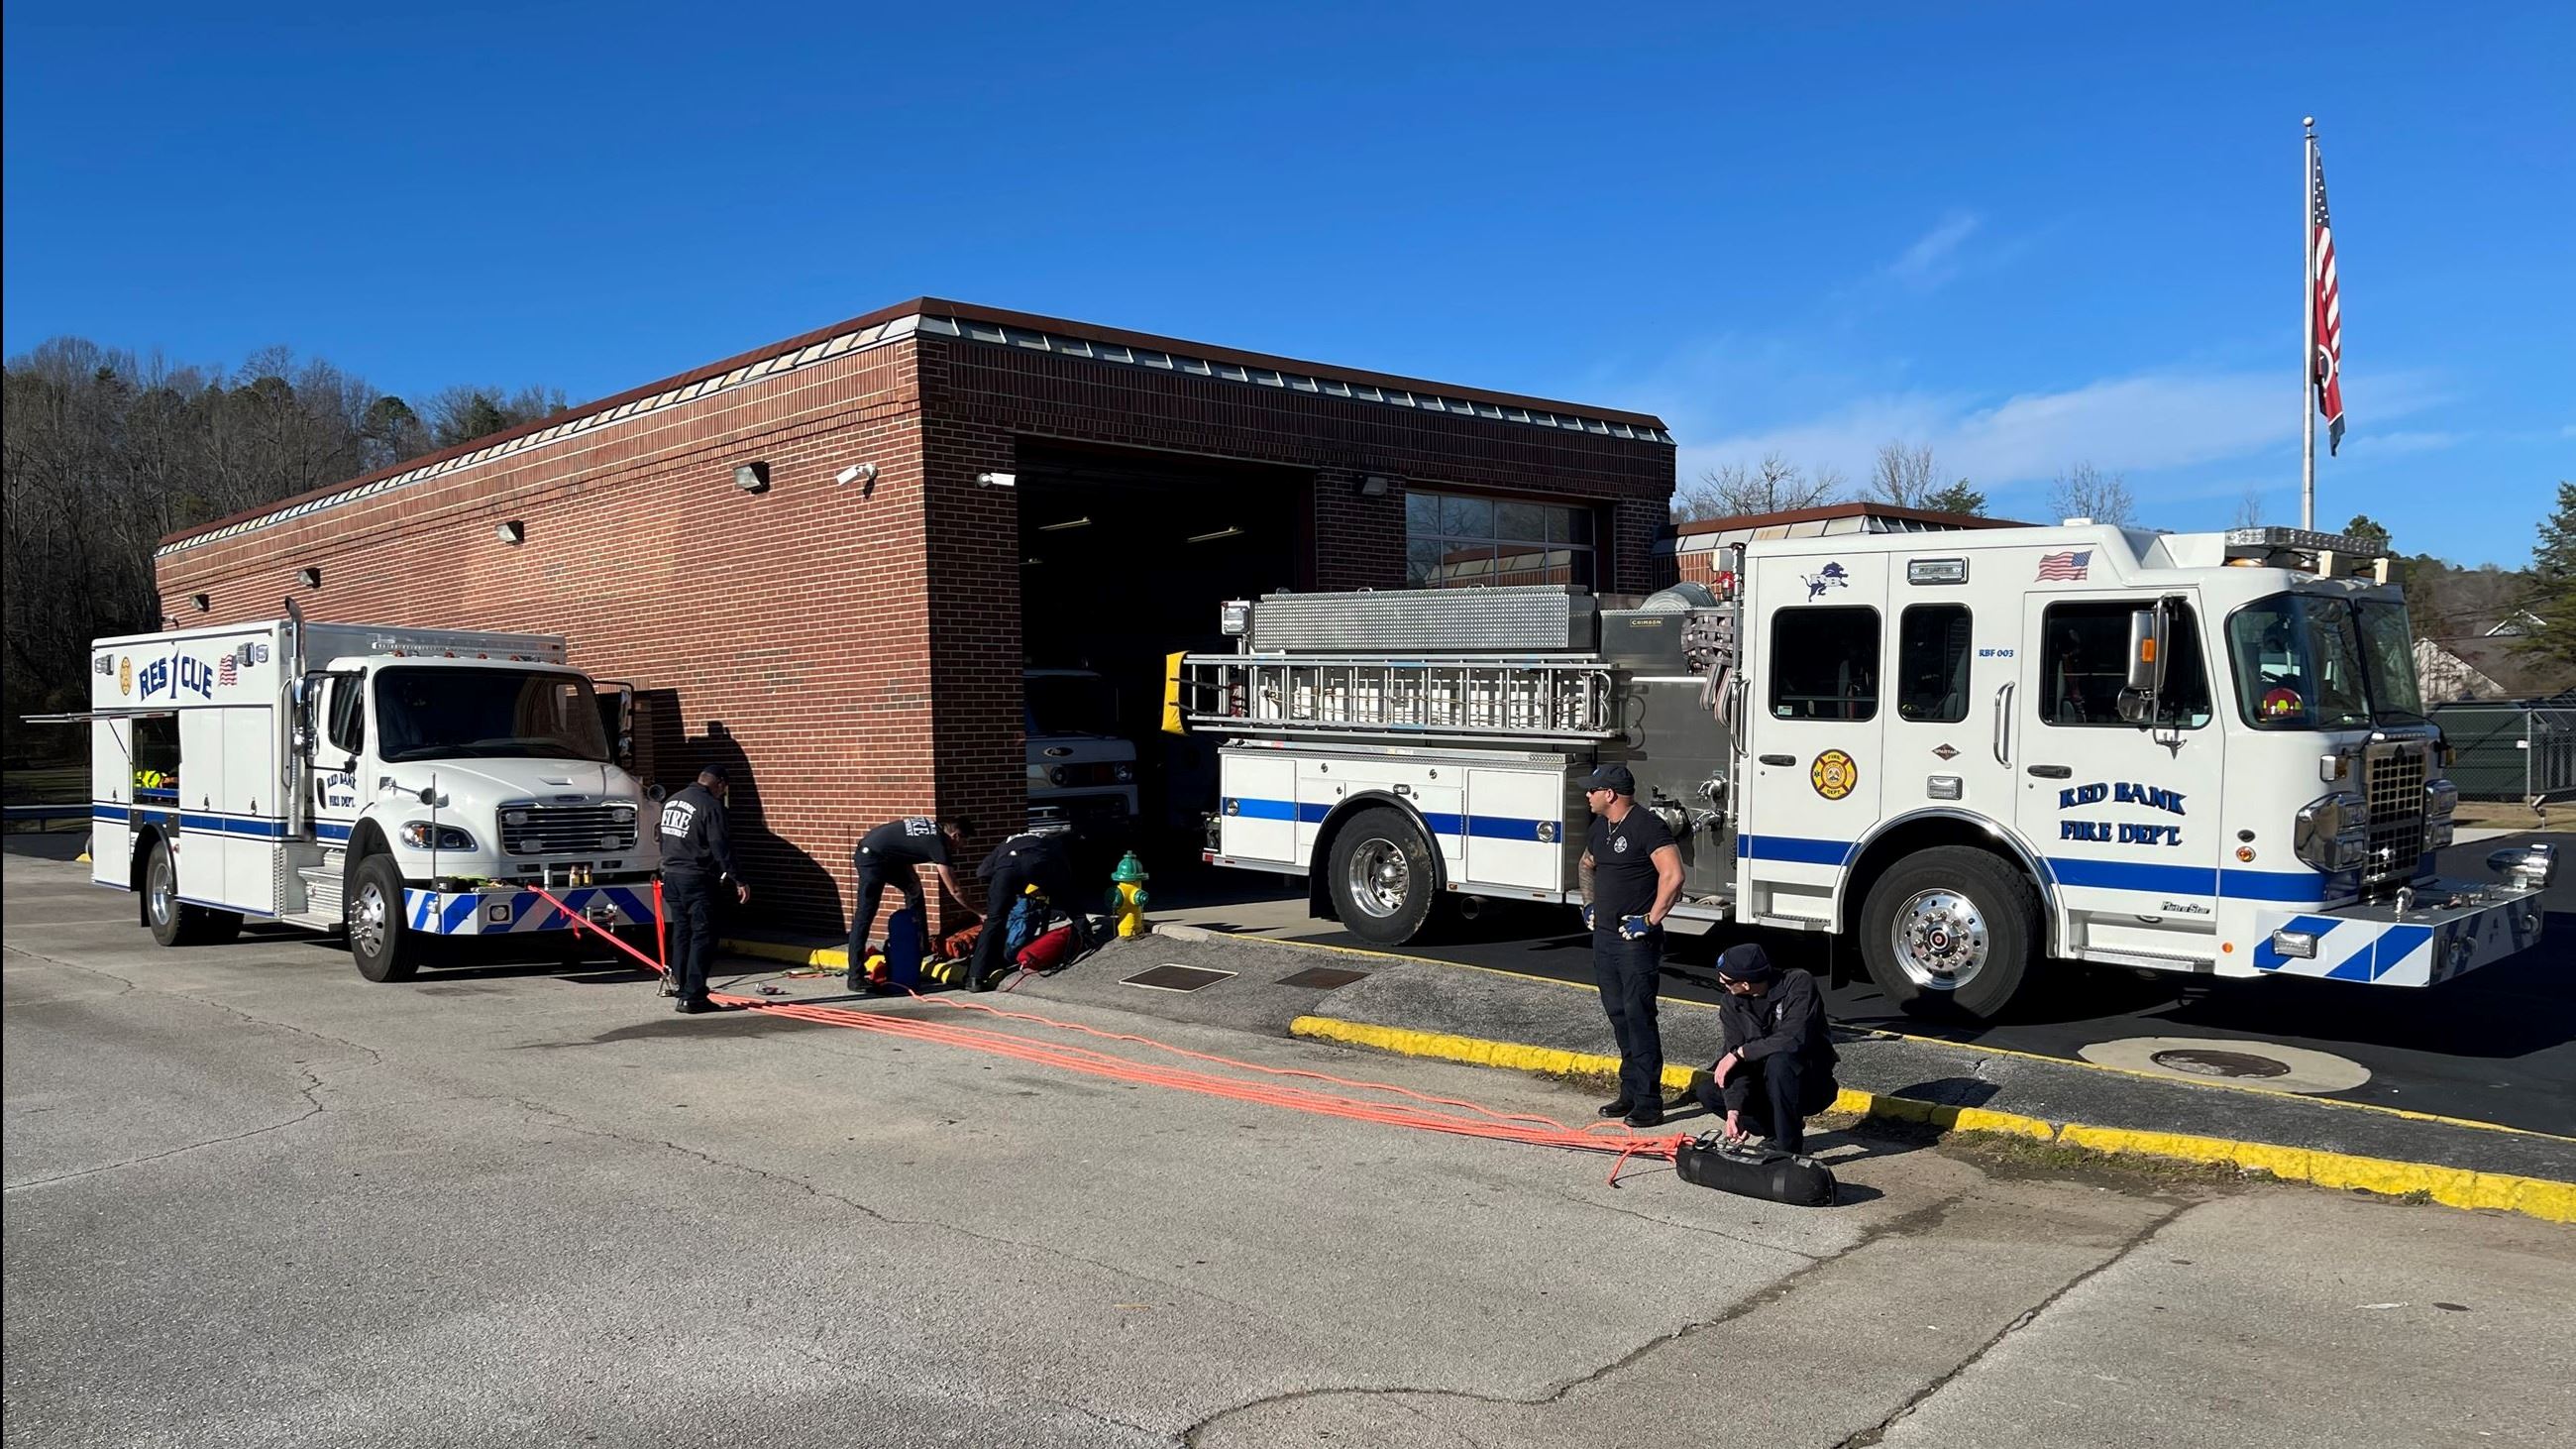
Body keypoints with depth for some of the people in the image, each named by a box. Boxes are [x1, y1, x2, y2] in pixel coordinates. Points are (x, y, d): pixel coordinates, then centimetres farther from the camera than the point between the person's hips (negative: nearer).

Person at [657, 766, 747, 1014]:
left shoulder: (671, 801, 14)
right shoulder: (710, 806, -12)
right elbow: (721, 847, -16)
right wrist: (738, 880, -13)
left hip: (671, 878, 8)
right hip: (696, 880, -8)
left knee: (681, 934, 14)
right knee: (702, 937, -4)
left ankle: (684, 990, 19)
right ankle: (693, 997, -7)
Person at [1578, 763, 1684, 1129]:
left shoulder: (1647, 826, -15)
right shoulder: (1600, 827, 13)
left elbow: (1673, 875, -22)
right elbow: (1587, 865, 32)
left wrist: (1651, 920, -19)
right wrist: (1589, 905, 22)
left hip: (1635, 939, -9)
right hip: (1604, 935, 9)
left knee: (1639, 1016, -8)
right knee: (1618, 1015, 12)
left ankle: (1648, 1102, -4)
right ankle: (1630, 1093, 20)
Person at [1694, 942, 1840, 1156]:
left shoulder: (1799, 984, -21)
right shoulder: (1731, 1004, -6)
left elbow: (1794, 1039, -34)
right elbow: (1735, 1055, -14)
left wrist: (1739, 1053, -26)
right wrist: (1734, 1110, -28)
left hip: (1811, 1086, -6)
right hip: (1765, 1083, 6)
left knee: (1779, 1061, -36)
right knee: (1708, 1094, -13)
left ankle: (1790, 1147, -23)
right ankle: (1775, 1130, 4)